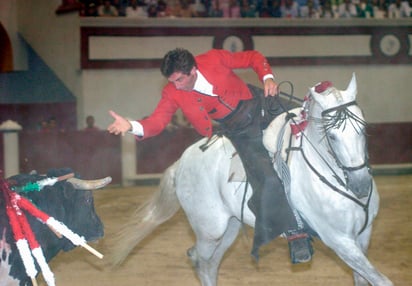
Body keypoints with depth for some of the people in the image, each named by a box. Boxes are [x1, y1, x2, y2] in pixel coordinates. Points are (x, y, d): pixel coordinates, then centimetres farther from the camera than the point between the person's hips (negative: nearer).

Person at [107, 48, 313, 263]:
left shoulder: (214, 59, -14)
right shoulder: (173, 93, -11)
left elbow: (253, 58, -2)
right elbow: (157, 121, -17)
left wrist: (267, 77, -18)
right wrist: (132, 126, -35)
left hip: (258, 103, 2)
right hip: (239, 131, -2)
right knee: (267, 180, -17)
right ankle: (295, 235, -15)